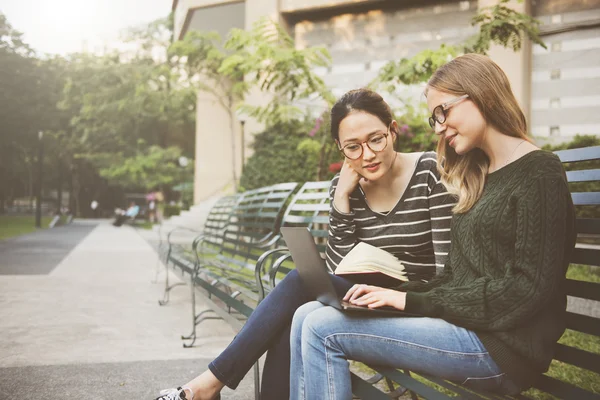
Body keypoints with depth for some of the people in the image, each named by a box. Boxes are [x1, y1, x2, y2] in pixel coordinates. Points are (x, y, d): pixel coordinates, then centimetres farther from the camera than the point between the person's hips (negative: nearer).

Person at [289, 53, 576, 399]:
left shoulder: (539, 173, -8)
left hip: (500, 345, -8)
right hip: (460, 321, 8)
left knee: (323, 329, -16)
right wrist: (395, 293, -2)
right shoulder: (478, 175, 17)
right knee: (307, 315, -3)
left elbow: (528, 289, -16)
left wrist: (412, 301, -14)